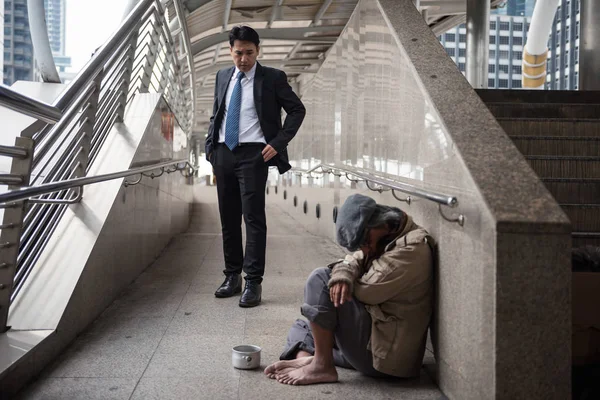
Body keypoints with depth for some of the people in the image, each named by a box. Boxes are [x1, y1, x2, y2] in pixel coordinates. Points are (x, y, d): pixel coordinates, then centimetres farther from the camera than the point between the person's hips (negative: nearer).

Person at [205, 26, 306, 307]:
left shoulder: (272, 78, 0)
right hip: (223, 154, 5)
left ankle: (253, 283, -4)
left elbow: (297, 110, 2)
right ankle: (232, 276, 20)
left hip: (253, 154, -5)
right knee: (228, 219, 9)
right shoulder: (222, 77, 15)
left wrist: (278, 143, -8)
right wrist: (210, 147, 10)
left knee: (253, 218, -8)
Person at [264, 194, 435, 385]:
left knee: (320, 279, -15)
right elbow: (354, 260, 4)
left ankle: (322, 366, -13)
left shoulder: (412, 248, -17)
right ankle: (305, 357, -11)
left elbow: (368, 290, -18)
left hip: (384, 353, -10)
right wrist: (342, 275, -20)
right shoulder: (387, 241, 12)